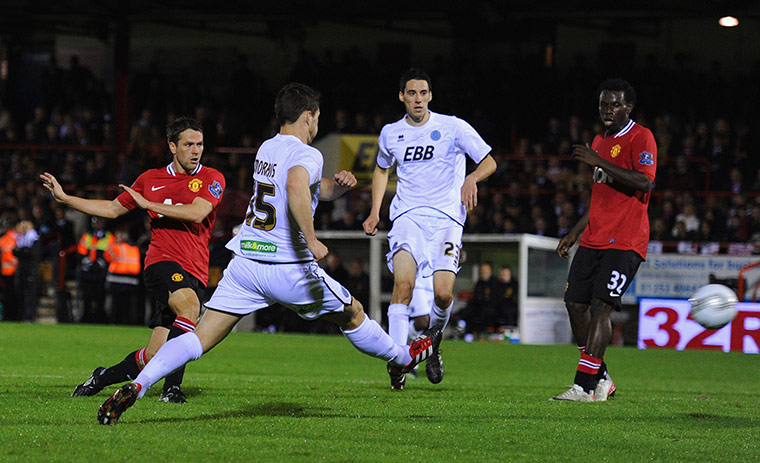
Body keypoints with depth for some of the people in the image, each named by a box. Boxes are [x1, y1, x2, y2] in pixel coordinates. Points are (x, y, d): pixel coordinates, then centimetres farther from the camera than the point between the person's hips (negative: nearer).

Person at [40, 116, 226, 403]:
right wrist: (63, 198, 23)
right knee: (190, 307, -34)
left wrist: (148, 204, -7)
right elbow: (112, 209, 25)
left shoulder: (212, 178, 6)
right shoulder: (150, 179, 14)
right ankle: (172, 386, -30)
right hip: (161, 262, 0)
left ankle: (104, 377, 21)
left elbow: (197, 213, -12)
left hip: (194, 274, 0)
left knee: (153, 356, -7)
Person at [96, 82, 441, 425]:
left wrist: (338, 184, 10)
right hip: (289, 269, -6)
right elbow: (296, 187, -32)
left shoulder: (267, 149, 17)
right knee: (352, 314, 20)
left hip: (244, 263, 6)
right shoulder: (305, 154, -8)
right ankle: (401, 358, 39)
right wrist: (312, 240, -30)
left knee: (199, 339, -4)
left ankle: (136, 386, -22)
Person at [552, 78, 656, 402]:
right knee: (575, 304, 2)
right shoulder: (600, 141, 20)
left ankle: (585, 386, -16)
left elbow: (644, 183, -21)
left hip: (625, 243, -8)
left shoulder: (640, 138, -5)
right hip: (594, 239, 8)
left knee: (599, 307, -15)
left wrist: (598, 161, -21)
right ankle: (601, 380, 13)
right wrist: (576, 231, 26)